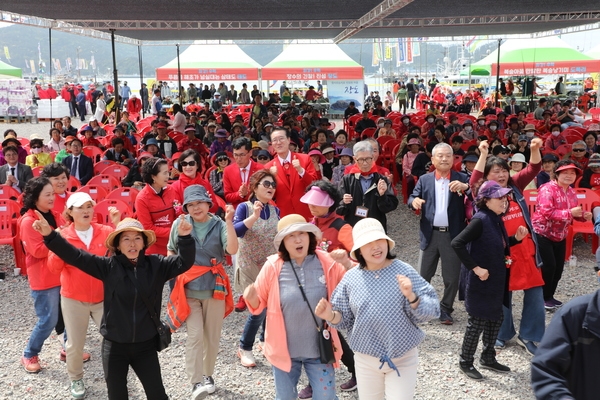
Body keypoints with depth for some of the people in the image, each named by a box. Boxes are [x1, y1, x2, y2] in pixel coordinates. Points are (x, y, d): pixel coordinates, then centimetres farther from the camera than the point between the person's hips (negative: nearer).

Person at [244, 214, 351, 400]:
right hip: (284, 348, 0)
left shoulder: (327, 262, -11)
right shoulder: (273, 266, -12)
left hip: (320, 348, 0)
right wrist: (251, 297, -25)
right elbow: (258, 305, -1)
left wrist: (347, 263, -22)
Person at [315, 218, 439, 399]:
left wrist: (411, 297, -32)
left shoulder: (404, 272, -13)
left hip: (403, 356, -2)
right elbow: (346, 319, 2)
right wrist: (331, 316, -18)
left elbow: (430, 311, -14)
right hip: (365, 358, 3)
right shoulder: (350, 278, -6)